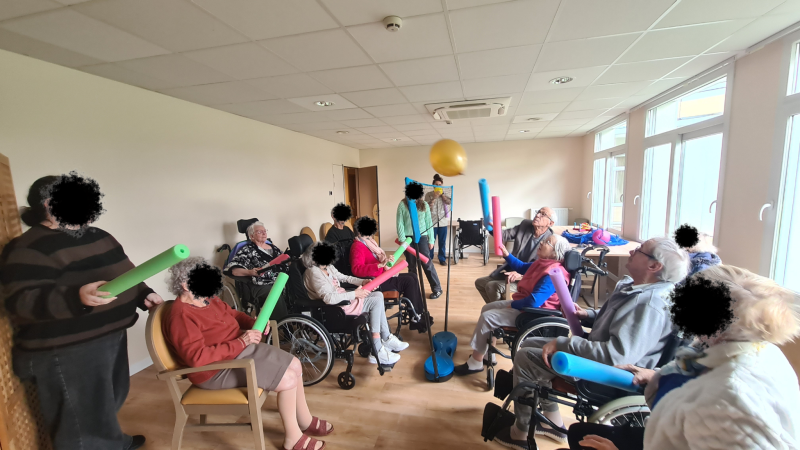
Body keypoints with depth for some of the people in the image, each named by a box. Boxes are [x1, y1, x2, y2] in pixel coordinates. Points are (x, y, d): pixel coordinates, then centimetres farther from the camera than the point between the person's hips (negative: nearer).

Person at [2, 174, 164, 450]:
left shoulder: (97, 236, 8)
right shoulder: (31, 248, -18)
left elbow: (121, 273, 19)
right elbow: (23, 300, -26)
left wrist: (142, 294, 12)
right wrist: (77, 297, -41)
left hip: (110, 335, 9)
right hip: (67, 350, -9)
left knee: (108, 400, 27)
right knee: (83, 416, 6)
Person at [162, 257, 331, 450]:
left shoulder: (208, 300, 3)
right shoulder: (181, 317, -23)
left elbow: (232, 314, 17)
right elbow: (198, 357, -30)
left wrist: (254, 323, -3)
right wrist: (241, 343, -30)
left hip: (241, 348, 9)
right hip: (218, 369, -9)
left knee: (294, 364, 3)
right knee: (288, 379, -16)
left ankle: (305, 421, 23)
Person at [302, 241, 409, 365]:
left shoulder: (327, 267, 7)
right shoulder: (314, 273, -21)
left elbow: (344, 278, 18)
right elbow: (329, 298, -30)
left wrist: (362, 282, 2)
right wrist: (355, 294, -24)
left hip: (343, 298, 10)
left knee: (378, 295, 3)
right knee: (376, 301, -14)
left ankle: (386, 339, 4)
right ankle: (377, 352, -9)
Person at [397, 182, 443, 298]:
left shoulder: (424, 205, 3)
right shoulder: (402, 205, -1)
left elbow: (429, 223, 5)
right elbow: (400, 223, -3)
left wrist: (431, 240, 4)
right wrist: (402, 239, -10)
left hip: (422, 237, 0)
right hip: (408, 238, 0)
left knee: (427, 264, 0)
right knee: (411, 266, 8)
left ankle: (437, 289, 12)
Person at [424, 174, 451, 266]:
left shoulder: (444, 194, 10)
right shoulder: (428, 194, 1)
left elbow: (449, 202, -7)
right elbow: (427, 206, -10)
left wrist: (442, 194, -13)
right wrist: (434, 197, -18)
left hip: (443, 222, 3)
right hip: (432, 222, -2)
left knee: (442, 242, 7)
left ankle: (442, 259, 19)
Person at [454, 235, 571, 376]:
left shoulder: (553, 274, -27)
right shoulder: (542, 263, 3)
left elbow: (534, 301, -34)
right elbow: (523, 267, 22)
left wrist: (512, 305, -19)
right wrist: (507, 255, 9)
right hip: (523, 303, 10)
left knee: (486, 317, -16)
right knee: (487, 308, 13)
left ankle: (475, 363, -2)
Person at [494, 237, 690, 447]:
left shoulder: (650, 305, -28)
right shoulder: (633, 285, 3)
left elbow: (617, 355, -36)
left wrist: (562, 344, -29)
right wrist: (587, 315, 2)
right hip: (599, 351, 10)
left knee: (524, 359, -12)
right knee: (530, 345, 12)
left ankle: (521, 432, 9)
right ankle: (554, 423, 23)